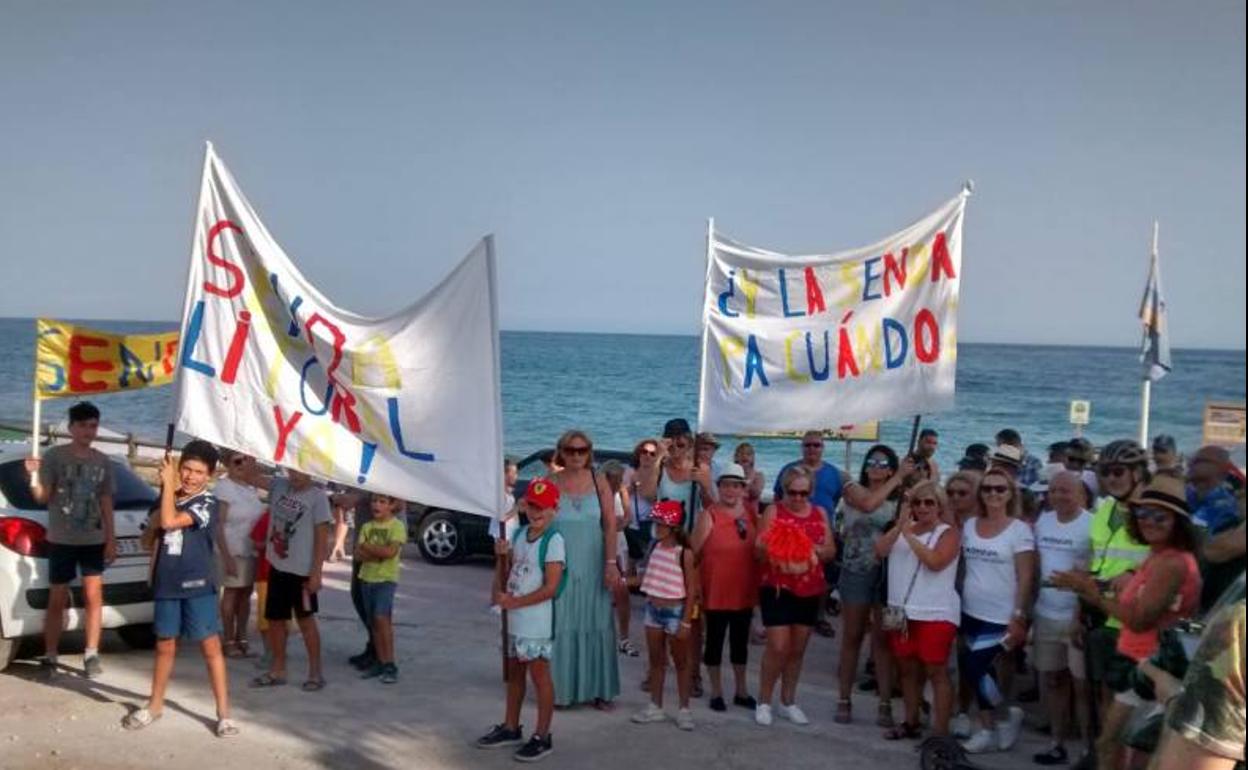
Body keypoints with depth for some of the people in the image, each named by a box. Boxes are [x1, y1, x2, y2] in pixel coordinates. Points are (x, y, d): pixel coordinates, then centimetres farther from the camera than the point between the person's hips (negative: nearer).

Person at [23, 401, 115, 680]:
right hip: (61, 540, -2)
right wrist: (34, 476, -24)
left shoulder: (103, 462, 6)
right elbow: (42, 497, -5)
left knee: (93, 596, -1)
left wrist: (111, 539, 6)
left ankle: (91, 655, 6)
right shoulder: (54, 456, -4)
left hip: (94, 540, 2)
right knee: (57, 600, 4)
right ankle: (49, 657, 13)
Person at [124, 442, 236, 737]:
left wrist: (168, 482, -13)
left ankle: (224, 713, 2)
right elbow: (148, 540, 15)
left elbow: (170, 522, -24)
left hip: (197, 585, -5)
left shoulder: (207, 503, -10)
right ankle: (155, 705, 32)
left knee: (210, 647, -3)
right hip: (166, 584, 5)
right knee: (165, 646, 17)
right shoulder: (166, 499, 9)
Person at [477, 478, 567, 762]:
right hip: (515, 618, 8)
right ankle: (511, 728, 31)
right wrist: (501, 554, -4)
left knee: (539, 675, 1)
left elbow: (550, 588, -20)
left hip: (537, 620, -8)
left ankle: (542, 737, 10)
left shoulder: (554, 541, -16)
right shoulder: (519, 534, 7)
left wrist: (513, 602, -17)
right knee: (514, 672, 18)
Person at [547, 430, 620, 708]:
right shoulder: (551, 484, 0)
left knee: (596, 625, 5)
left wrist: (611, 563, -8)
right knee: (560, 626, 2)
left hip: (593, 567, 1)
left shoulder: (599, 482, 2)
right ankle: (560, 689, 13)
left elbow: (610, 525, -1)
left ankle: (598, 689, 14)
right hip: (560, 567, -1)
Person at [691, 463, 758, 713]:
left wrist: (759, 583, 7)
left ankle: (741, 690, 29)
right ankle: (716, 692, 20)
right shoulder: (708, 515, -11)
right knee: (715, 640, 7)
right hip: (716, 590, -5)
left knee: (740, 641, 16)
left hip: (744, 590, 5)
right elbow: (694, 552, -12)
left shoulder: (751, 514, 4)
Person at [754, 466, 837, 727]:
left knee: (798, 649, 11)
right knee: (778, 648, -8)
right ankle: (763, 701, 8)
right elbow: (759, 548, -8)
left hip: (810, 590, 4)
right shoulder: (773, 511, -3)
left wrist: (815, 549, -13)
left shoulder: (820, 514, 8)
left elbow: (831, 551, 8)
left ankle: (788, 702, 25)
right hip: (777, 587, -4)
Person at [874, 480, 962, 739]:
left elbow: (935, 562, -21)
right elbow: (880, 551, -4)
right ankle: (911, 722, 28)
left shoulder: (948, 533, -5)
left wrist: (910, 536, -19)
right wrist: (900, 524, -13)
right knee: (908, 669, 15)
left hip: (935, 614, -6)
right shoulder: (903, 529, 11)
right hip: (902, 611, 6)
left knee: (936, 671, -4)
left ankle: (940, 732, -1)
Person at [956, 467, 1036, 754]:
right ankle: (988, 729, 24)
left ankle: (1008, 713, 12)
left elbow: (1025, 578, -10)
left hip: (1001, 617, -5)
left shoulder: (1019, 530, -8)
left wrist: (1019, 617, -14)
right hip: (971, 613, 5)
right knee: (983, 672, 10)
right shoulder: (969, 525, 5)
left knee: (970, 666, -11)